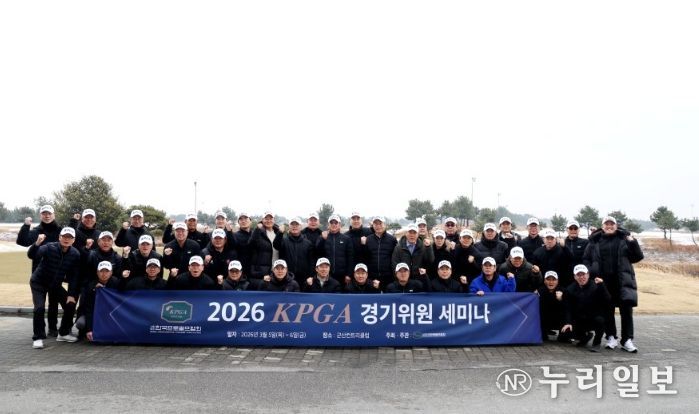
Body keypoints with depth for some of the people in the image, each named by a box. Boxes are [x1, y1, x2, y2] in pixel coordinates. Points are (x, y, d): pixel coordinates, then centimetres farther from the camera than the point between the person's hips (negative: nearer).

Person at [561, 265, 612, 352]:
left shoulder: (595, 287, -9)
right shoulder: (569, 290, 0)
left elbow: (607, 301, -23)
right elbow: (567, 308, -3)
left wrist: (601, 285, -31)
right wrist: (567, 322, -16)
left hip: (595, 319, -3)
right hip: (579, 321, 3)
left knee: (600, 319, -35)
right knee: (566, 331, -18)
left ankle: (596, 343, -7)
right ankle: (585, 336, 19)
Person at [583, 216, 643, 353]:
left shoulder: (624, 239, 6)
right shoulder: (595, 241, 7)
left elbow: (637, 257, 4)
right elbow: (586, 259, 9)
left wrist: (633, 243, -12)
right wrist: (592, 273, -4)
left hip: (622, 280, -1)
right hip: (603, 281, 1)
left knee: (626, 309, -4)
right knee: (607, 310, 8)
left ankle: (627, 340, 3)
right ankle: (611, 337, 20)